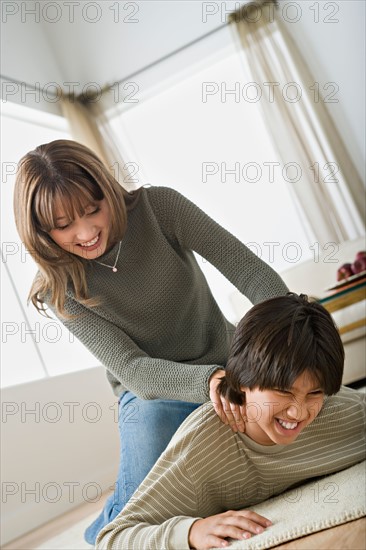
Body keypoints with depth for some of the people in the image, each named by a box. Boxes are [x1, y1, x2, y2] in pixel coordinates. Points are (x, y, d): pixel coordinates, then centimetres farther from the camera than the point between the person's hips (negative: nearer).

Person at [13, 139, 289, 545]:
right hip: (149, 390, -1)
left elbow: (249, 270, -21)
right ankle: (109, 530, 18)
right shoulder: (58, 287, -15)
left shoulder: (157, 207, -17)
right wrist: (208, 381, -41)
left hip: (226, 362, 2)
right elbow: (130, 367, -22)